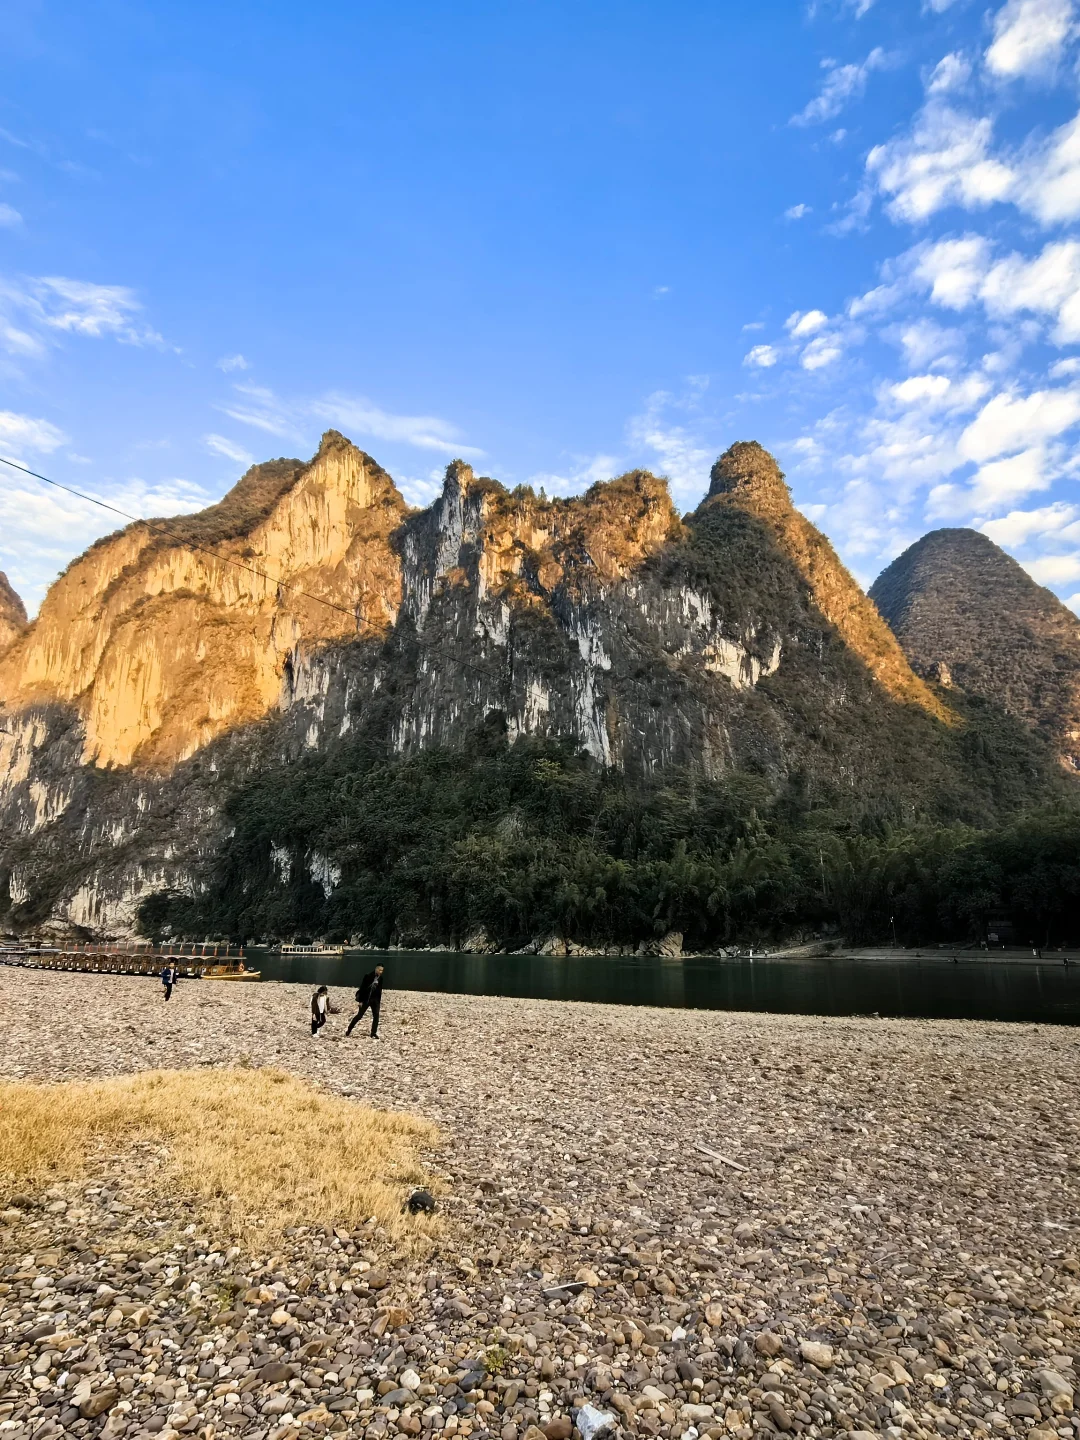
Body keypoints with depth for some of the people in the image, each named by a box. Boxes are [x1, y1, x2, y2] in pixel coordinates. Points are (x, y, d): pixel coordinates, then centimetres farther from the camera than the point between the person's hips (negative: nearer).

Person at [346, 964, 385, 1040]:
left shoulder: (380, 978, 2)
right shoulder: (368, 976, -15)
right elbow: (362, 988, -14)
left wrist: (379, 1000, 11)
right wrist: (360, 1000, -15)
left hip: (375, 999, 4)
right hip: (366, 999, -4)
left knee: (376, 1016, -5)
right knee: (359, 1015, 4)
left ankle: (374, 1033, 3)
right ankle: (349, 1030, 21)